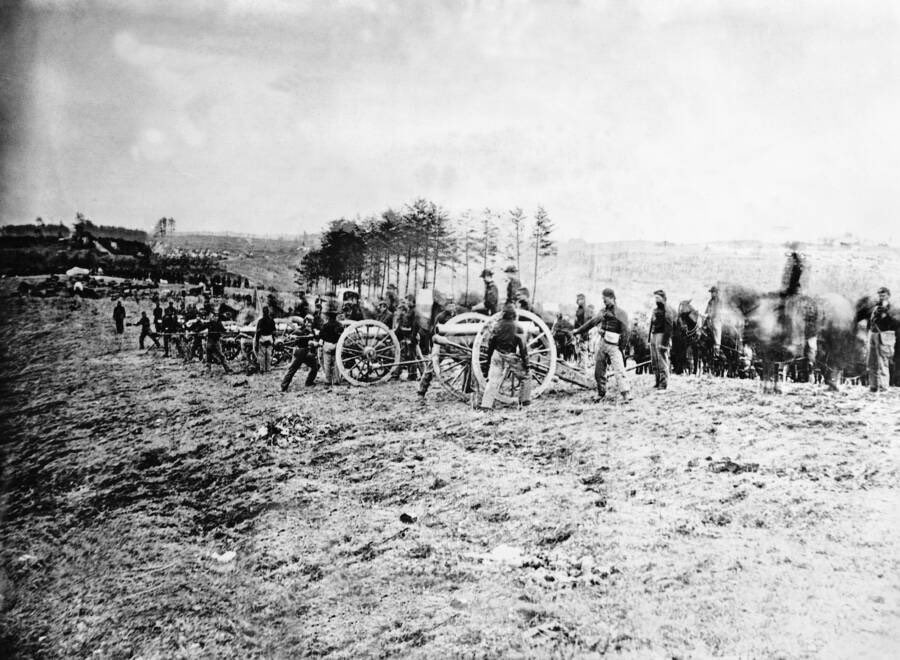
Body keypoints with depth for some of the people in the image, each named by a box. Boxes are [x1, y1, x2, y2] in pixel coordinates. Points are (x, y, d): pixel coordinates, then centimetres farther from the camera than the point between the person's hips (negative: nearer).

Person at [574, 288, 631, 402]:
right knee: (598, 370, 10)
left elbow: (625, 331, -12)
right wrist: (578, 330, 25)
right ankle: (601, 393, 23)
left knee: (619, 370, -16)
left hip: (614, 345, -7)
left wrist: (621, 348, -15)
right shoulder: (604, 311, 11)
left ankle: (626, 394, -19)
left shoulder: (620, 313, -10)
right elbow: (592, 322, 21)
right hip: (602, 343, 7)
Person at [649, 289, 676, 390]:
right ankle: (658, 381, 18)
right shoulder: (655, 310, 18)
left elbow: (669, 327, -14)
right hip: (653, 336, 9)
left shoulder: (667, 310, -8)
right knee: (654, 361, 10)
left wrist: (665, 342, -20)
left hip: (662, 335, -9)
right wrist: (649, 339, 18)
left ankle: (664, 383, -3)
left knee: (662, 361, -7)